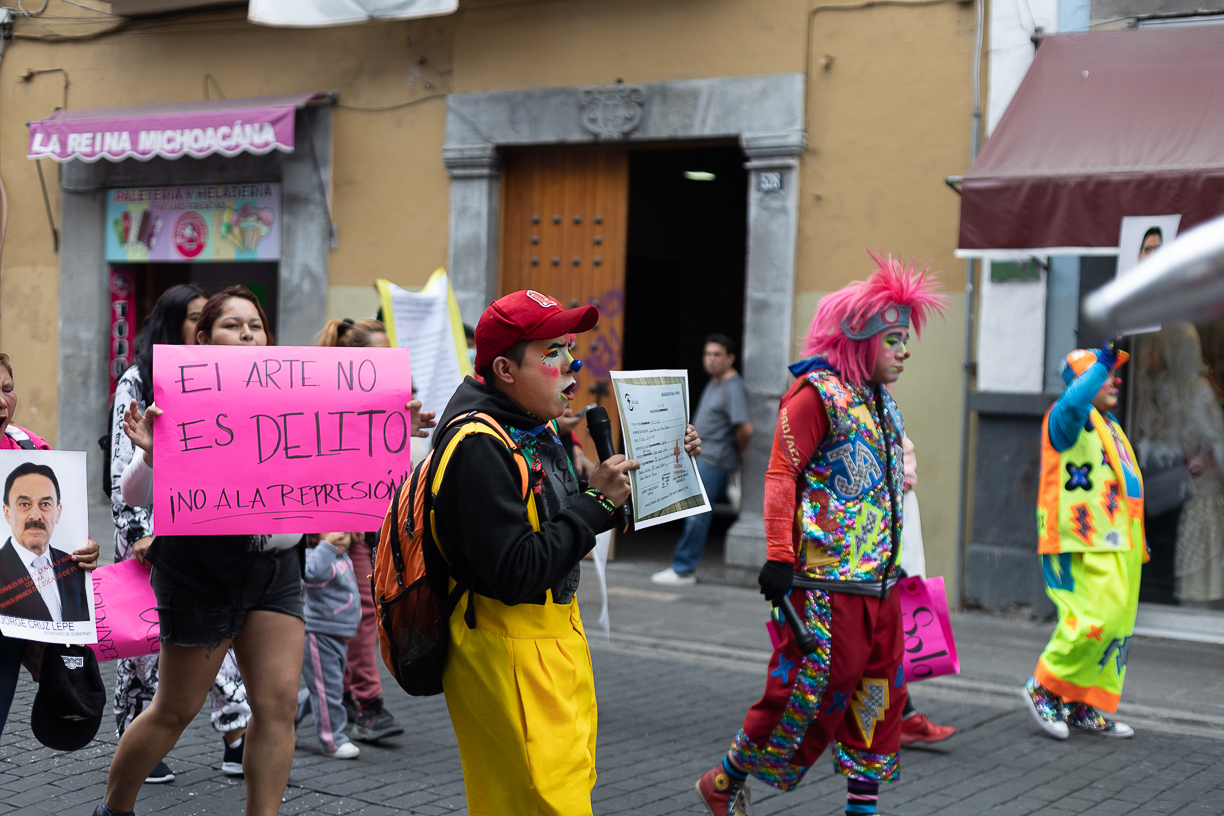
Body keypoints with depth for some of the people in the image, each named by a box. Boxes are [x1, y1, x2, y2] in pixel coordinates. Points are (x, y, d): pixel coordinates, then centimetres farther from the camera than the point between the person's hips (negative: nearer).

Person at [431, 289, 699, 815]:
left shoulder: (536, 430, 9)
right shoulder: (479, 448, -22)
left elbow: (563, 525, 21)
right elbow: (515, 575, -27)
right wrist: (595, 501, -22)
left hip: (555, 637, 10)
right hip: (509, 655, -10)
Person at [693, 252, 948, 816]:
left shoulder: (880, 403, 17)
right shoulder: (818, 391, -10)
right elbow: (782, 475, -14)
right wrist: (779, 557, -20)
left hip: (878, 579, 9)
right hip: (828, 578, -9)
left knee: (879, 691, 10)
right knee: (811, 687, -3)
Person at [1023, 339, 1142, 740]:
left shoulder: (1108, 425, 24)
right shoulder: (1066, 418, -5)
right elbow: (1073, 403, -33)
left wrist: (1136, 540, 26)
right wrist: (1103, 362, -30)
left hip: (1115, 544, 10)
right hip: (1083, 544, -10)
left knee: (1118, 622, 7)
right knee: (1097, 617, -19)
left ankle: (1082, 706, 14)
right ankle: (1043, 687, -3)